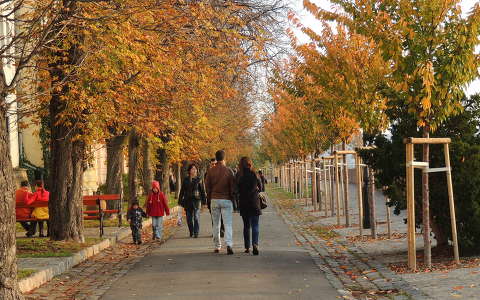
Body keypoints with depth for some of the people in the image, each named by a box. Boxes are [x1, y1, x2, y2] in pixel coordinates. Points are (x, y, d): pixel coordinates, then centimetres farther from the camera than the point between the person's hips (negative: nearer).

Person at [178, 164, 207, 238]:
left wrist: (204, 201, 1)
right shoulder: (185, 180, 8)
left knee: (196, 217, -9)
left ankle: (196, 233, -7)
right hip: (188, 201, 3)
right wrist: (180, 201, 8)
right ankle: (191, 232, 20)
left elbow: (202, 190, 4)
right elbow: (182, 191, 12)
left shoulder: (198, 179, 2)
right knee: (189, 218, 6)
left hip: (197, 200, -3)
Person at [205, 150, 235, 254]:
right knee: (228, 223, -3)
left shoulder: (211, 171, 0)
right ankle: (229, 244, -19)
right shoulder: (228, 171, -5)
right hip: (226, 199, -2)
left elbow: (207, 186, 4)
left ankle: (217, 246, 14)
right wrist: (232, 198, 10)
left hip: (214, 200, 2)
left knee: (216, 224, 11)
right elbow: (232, 186, -2)